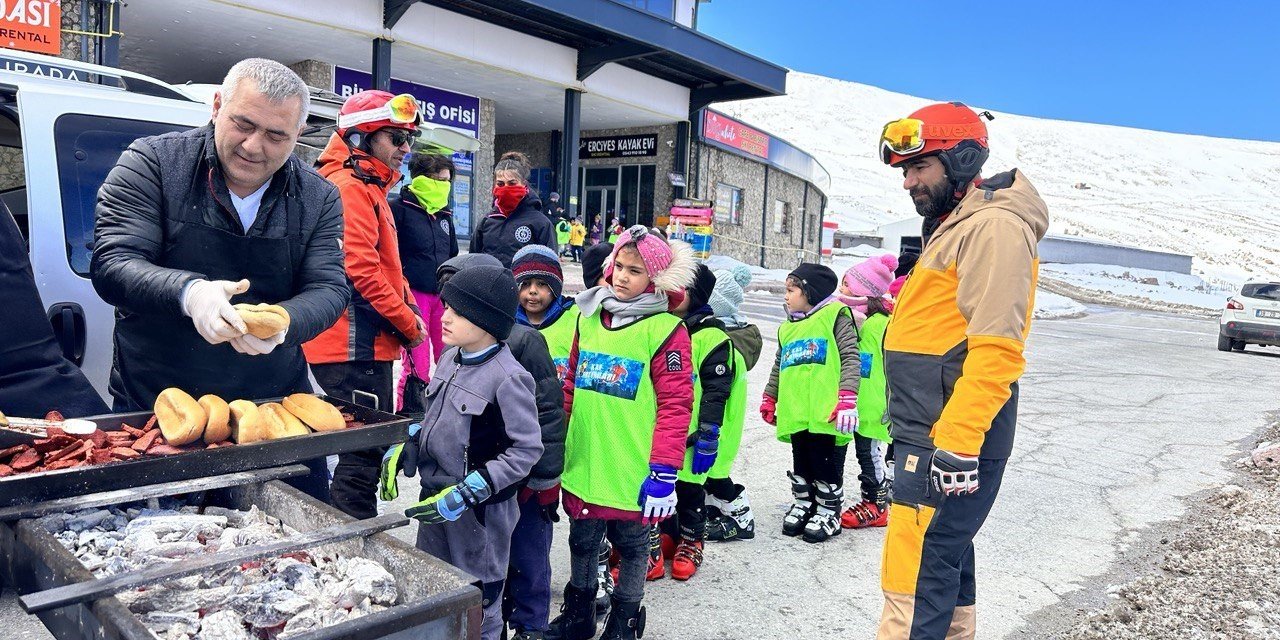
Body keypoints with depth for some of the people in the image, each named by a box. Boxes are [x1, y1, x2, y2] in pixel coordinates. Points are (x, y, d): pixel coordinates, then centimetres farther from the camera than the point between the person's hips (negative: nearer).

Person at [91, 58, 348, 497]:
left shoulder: (319, 198, 2)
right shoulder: (152, 163, -4)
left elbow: (329, 289, -4)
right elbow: (111, 264, -11)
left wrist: (282, 322, -27)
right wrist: (188, 292, -32)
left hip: (276, 408, 2)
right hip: (155, 407, -1)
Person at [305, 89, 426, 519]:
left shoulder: (370, 188, 21)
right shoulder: (351, 188, -12)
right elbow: (362, 270, -21)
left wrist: (409, 311, 7)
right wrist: (409, 324, -13)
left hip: (365, 342, 11)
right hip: (357, 343, -11)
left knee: (365, 447, 18)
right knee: (363, 451, -5)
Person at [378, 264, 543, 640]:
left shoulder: (507, 377, -21)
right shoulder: (450, 358, 3)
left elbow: (527, 450, -20)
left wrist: (467, 493, -22)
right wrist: (401, 452, 4)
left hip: (480, 508, -7)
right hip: (434, 496, 8)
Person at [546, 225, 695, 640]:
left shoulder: (665, 329, -12)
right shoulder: (589, 317, 5)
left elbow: (675, 405, -14)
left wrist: (664, 473, -16)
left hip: (633, 472, -5)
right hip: (583, 464, 5)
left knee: (631, 544, 15)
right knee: (582, 541, 19)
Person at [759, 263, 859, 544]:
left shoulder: (835, 316, -3)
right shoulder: (788, 327, 18)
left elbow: (850, 358, -10)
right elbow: (779, 367, 26)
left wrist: (847, 399, -17)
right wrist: (769, 399, 28)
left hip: (826, 413, -6)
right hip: (795, 413, 6)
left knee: (826, 463, 3)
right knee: (800, 463, 15)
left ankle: (829, 512, 18)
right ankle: (803, 504, 31)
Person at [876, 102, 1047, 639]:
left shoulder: (993, 227, -12)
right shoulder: (951, 227, 20)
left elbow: (995, 349, -21)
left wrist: (956, 444, -25)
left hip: (953, 441, -10)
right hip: (932, 435, 10)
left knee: (914, 582, -8)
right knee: (944, 562, 18)